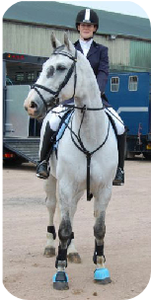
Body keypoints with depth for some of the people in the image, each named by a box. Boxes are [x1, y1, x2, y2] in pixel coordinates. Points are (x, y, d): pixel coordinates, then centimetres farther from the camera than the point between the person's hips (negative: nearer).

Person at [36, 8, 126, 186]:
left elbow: (103, 72, -2)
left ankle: (118, 169, -6)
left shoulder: (101, 50, 13)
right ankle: (43, 161, -13)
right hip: (72, 96, 0)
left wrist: (97, 91, -22)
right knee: (51, 121, -30)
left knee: (120, 127, -21)